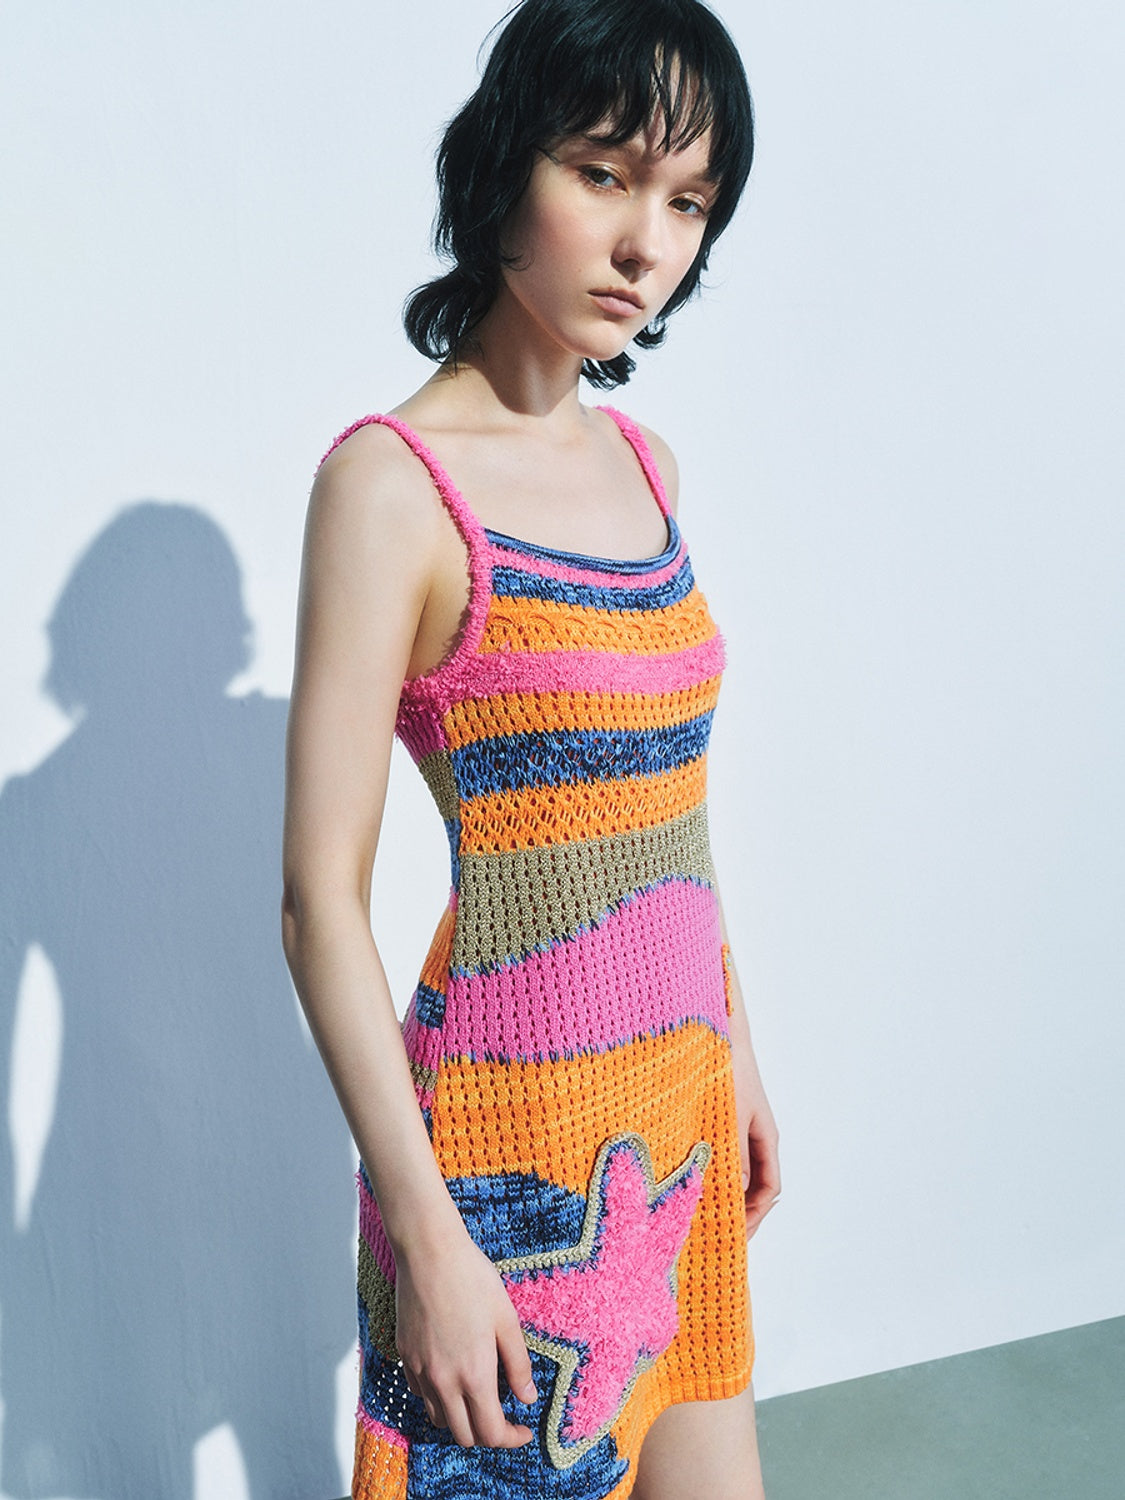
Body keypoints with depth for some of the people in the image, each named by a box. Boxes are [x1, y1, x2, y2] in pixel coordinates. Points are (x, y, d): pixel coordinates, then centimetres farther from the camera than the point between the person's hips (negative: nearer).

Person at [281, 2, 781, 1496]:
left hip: (679, 1095, 7)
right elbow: (323, 900, -17)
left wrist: (738, 1057, 16)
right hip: (519, 1120, -6)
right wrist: (427, 1233, -17)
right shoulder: (393, 479, -15)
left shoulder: (639, 461, 7)